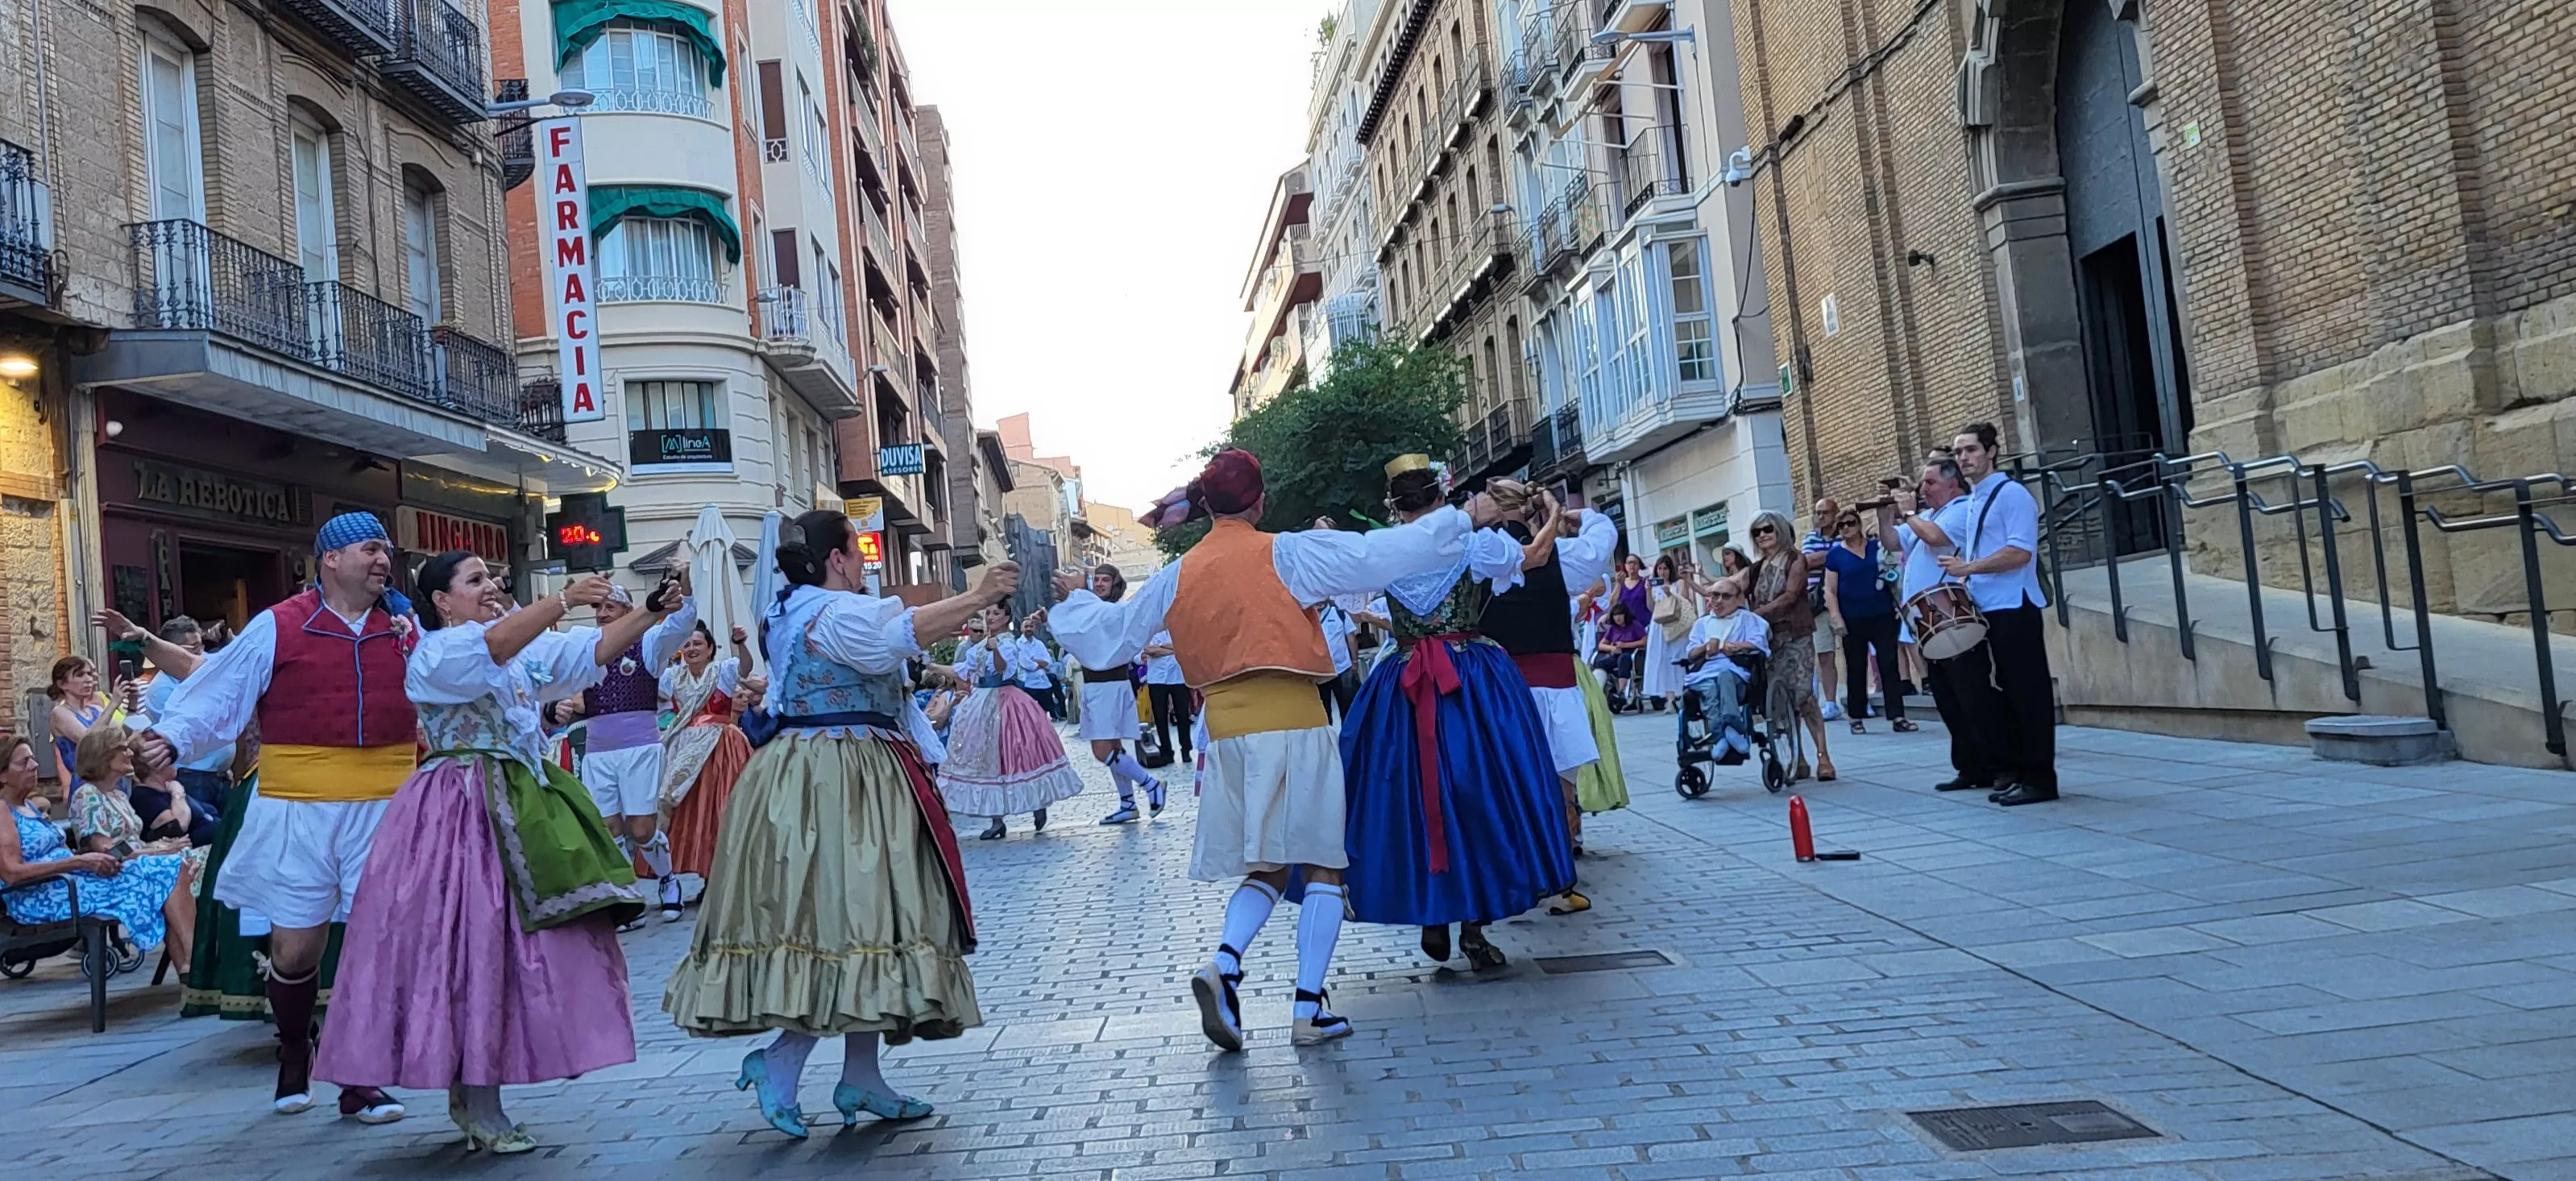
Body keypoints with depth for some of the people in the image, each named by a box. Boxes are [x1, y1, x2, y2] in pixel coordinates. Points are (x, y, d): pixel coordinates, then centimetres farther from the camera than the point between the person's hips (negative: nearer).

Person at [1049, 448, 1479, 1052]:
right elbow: (1381, 554, -6)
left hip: (1227, 731, 4)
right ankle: (1308, 1008, 1)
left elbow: (1111, 632, 19)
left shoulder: (1178, 576, 9)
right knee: (1322, 867, 6)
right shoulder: (1285, 554, -3)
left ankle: (1224, 963, -10)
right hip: (1294, 724, -4)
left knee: (1266, 867, 15)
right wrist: (1461, 517, 4)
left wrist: (1076, 597, 40)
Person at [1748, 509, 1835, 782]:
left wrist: (1758, 613, -18)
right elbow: (1746, 600, 11)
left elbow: (1790, 596, -12)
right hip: (1767, 637, 5)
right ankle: (1797, 760, 7)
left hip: (1795, 636, -5)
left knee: (1802, 695, -14)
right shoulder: (1757, 568, 15)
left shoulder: (1795, 559, 1)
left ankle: (1823, 756, -9)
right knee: (1778, 699, 1)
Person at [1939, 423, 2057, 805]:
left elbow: (2020, 552, -20)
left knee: (2028, 694, -3)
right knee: (1990, 694, 11)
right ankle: (2009, 771, 20)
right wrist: (1965, 580, 10)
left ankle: (2039, 778, 2)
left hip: (2014, 609, -9)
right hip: (1983, 612, 9)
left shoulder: (2011, 494, -9)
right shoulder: (1971, 502, 17)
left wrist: (1968, 567, -20)